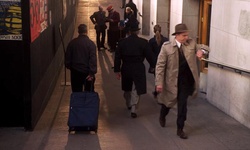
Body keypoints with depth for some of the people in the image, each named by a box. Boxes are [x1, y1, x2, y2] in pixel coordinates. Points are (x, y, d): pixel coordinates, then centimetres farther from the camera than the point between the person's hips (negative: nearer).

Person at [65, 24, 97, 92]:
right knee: (89, 91, 12)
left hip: (75, 71, 3)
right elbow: (93, 59, -19)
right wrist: (92, 72, -18)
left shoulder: (72, 42, -3)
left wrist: (68, 66, 20)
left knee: (76, 91, 13)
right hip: (87, 71, -3)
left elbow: (67, 56, 4)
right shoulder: (91, 43, -12)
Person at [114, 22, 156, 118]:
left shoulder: (122, 42, -3)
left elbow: (117, 57, -2)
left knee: (127, 89, 22)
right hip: (138, 69, -3)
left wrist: (117, 70, 3)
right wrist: (153, 65, 12)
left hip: (126, 69, 3)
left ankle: (129, 105, 41)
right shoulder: (143, 42, -10)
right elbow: (149, 56, -4)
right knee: (136, 90, 3)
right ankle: (133, 110, -4)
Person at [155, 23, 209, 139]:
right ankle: (162, 117, 51)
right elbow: (160, 65, -12)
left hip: (186, 81, 2)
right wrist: (159, 82, -17)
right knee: (168, 102, 19)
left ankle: (180, 129, 20)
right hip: (171, 81, -2)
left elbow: (205, 47, 10)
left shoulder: (191, 44, -2)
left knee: (182, 105, 5)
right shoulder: (166, 47, -13)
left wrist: (201, 51, -16)